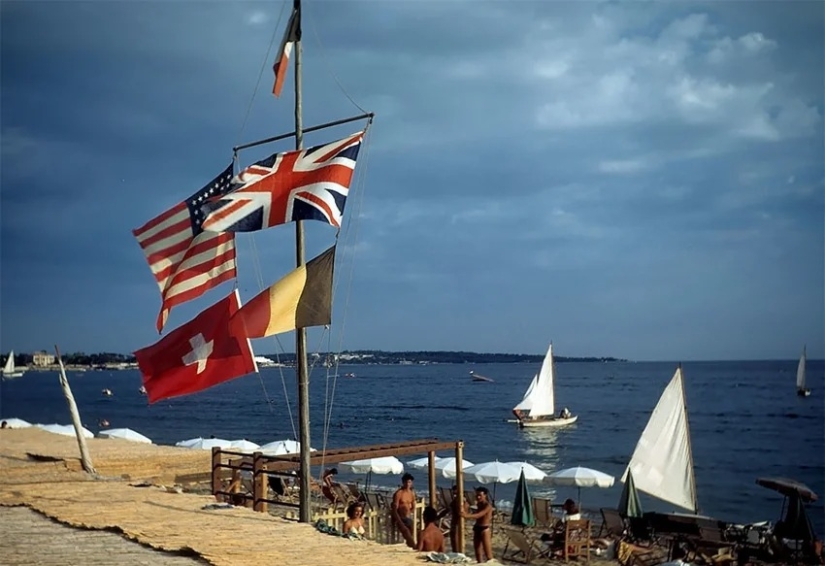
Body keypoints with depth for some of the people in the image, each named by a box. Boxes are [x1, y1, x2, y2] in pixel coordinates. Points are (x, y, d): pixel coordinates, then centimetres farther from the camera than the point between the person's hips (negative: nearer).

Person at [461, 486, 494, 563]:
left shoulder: (488, 506, -15)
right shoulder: (479, 505, 12)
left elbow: (479, 515, -29)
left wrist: (467, 515, -44)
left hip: (485, 530, -8)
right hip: (477, 529, 8)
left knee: (488, 555, -6)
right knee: (477, 553, 15)